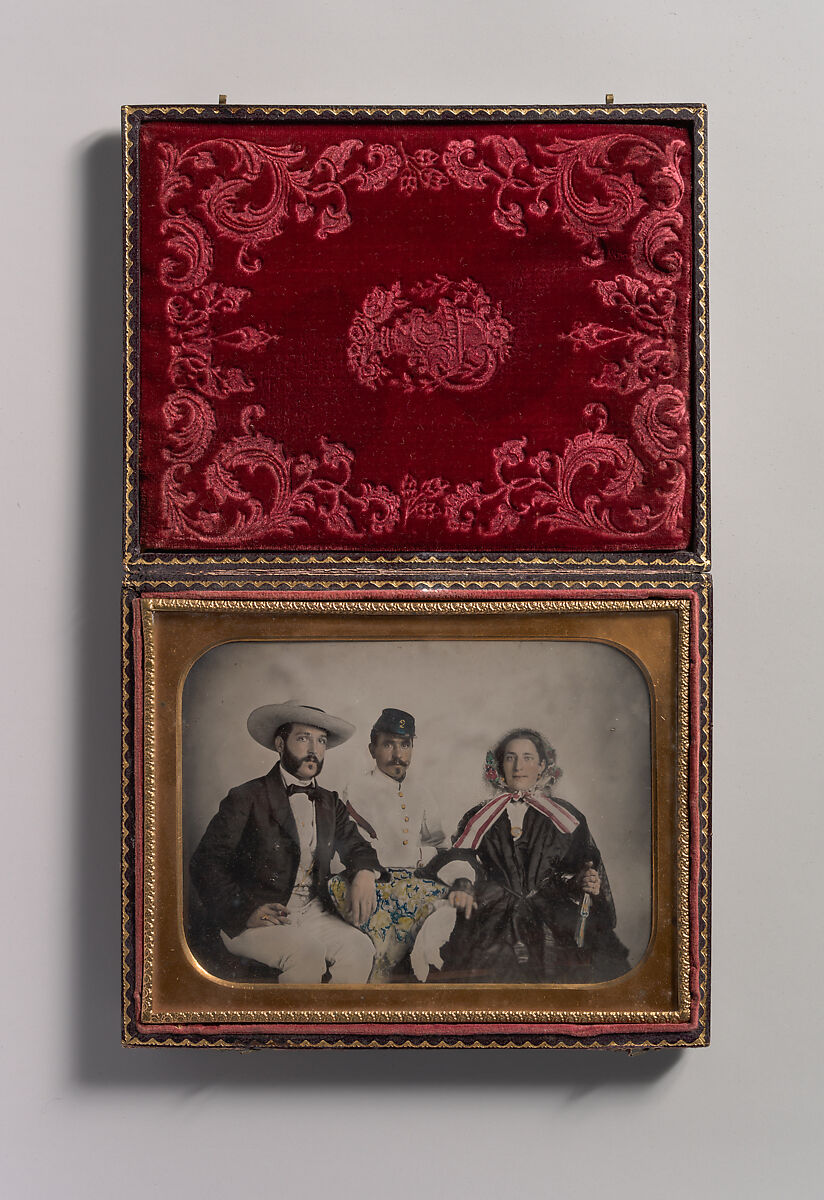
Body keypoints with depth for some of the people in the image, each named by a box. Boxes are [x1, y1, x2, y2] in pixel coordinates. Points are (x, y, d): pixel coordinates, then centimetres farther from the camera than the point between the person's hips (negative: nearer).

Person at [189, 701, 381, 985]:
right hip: (249, 920, -5)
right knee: (306, 952, -33)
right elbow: (206, 863, -7)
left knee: (360, 948, -23)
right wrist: (246, 911, -20)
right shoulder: (247, 798, -1)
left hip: (312, 913, 5)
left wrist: (364, 874, -4)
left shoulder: (330, 803, 16)